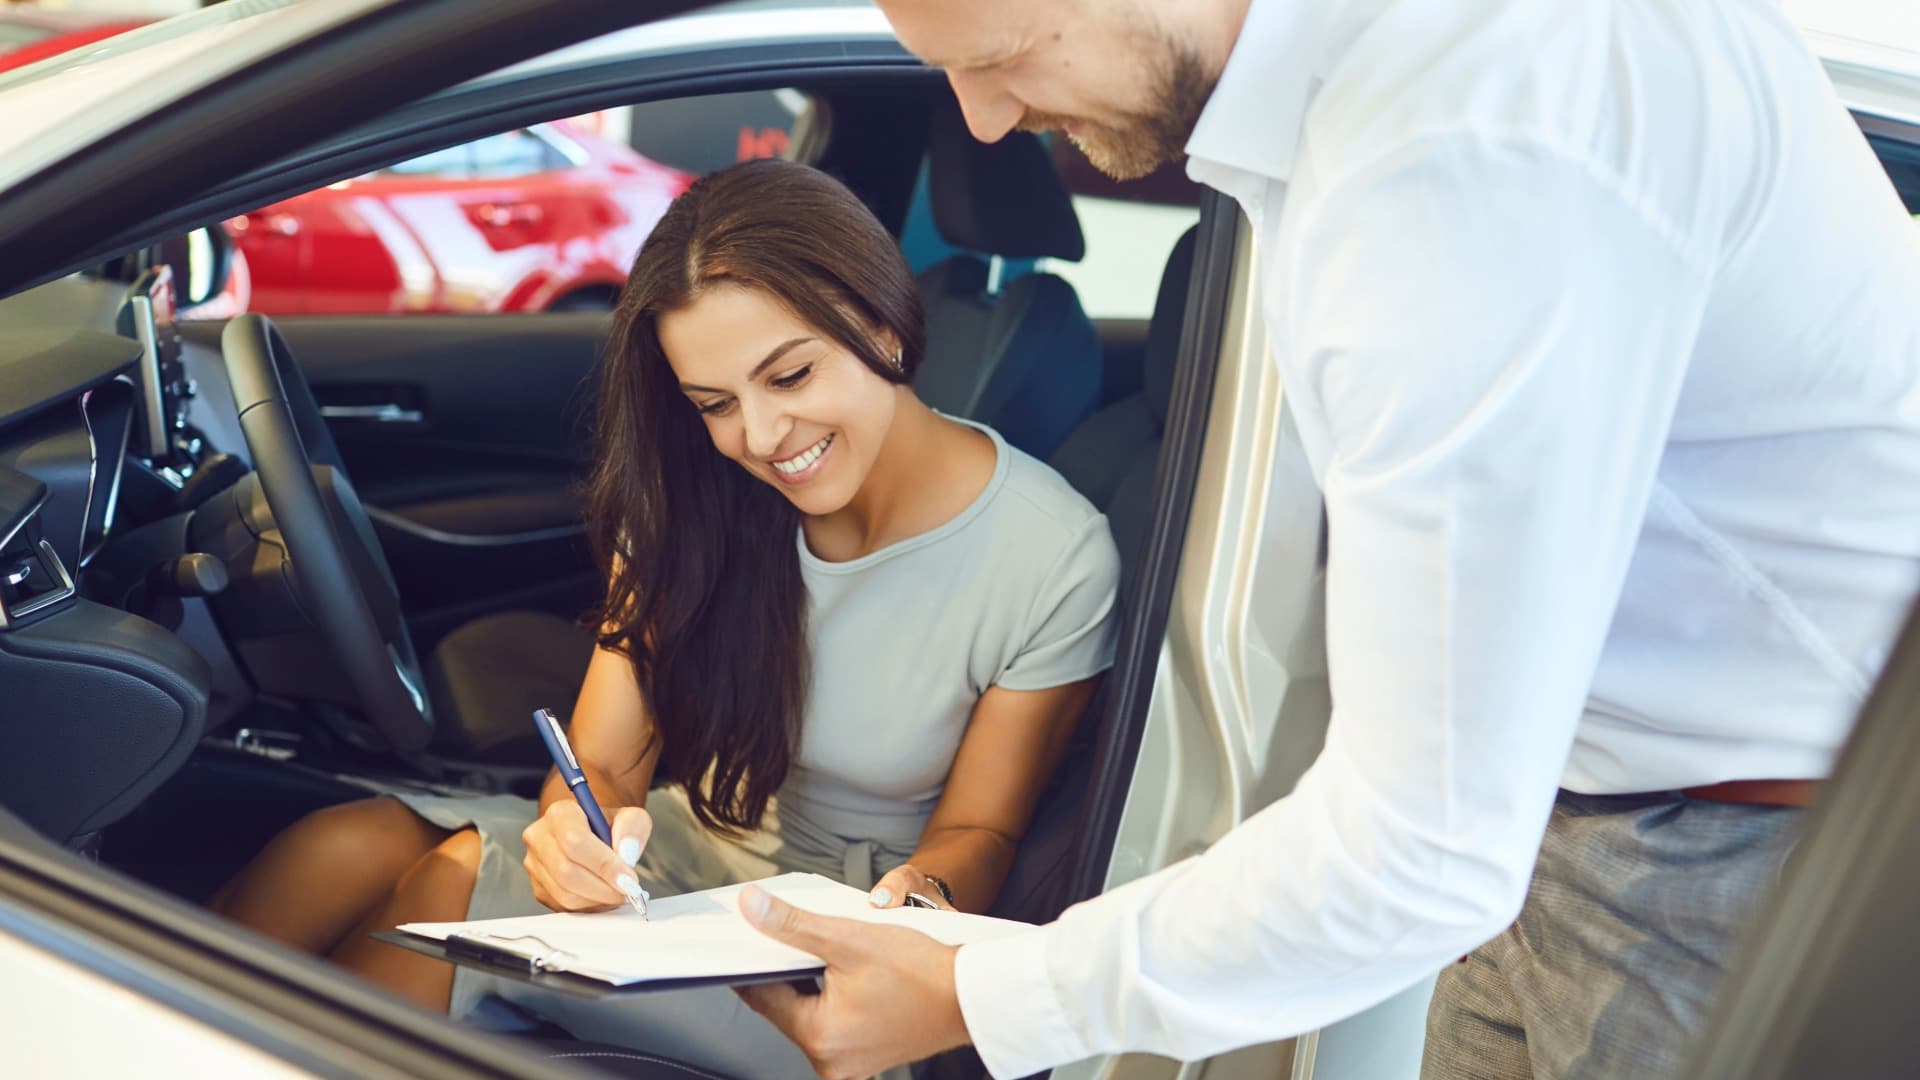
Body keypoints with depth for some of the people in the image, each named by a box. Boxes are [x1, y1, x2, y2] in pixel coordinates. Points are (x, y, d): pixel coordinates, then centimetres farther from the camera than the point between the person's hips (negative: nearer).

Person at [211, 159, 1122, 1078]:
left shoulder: (1056, 560, -17)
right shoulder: (698, 501, -6)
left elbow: (978, 828, -4)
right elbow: (604, 760, -7)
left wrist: (921, 895, -27)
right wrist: (579, 826, -30)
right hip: (685, 844, 4)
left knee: (461, 879, -25)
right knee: (343, 848, -22)